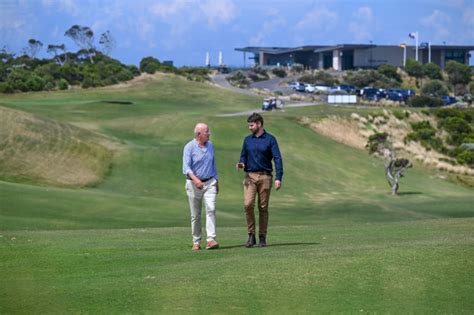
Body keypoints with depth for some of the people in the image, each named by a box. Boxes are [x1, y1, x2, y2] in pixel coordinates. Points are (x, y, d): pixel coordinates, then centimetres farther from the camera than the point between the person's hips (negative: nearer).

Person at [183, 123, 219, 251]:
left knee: (211, 209, -15)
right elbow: (186, 167, -18)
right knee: (195, 215, 4)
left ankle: (211, 240, -22)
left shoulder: (210, 145, 9)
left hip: (209, 183, 3)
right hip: (194, 184, -3)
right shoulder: (189, 147, -8)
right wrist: (195, 179, -34)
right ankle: (196, 242, 15)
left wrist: (216, 181, 22)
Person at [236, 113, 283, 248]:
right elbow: (243, 156, 20)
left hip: (265, 176, -2)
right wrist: (241, 164, -5)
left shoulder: (270, 139, 0)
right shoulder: (247, 140, 12)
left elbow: (277, 159, -4)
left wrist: (278, 178, -14)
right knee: (248, 204, -13)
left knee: (263, 207, 1)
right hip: (250, 176, 2)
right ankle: (251, 235, -3)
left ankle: (262, 238, 9)